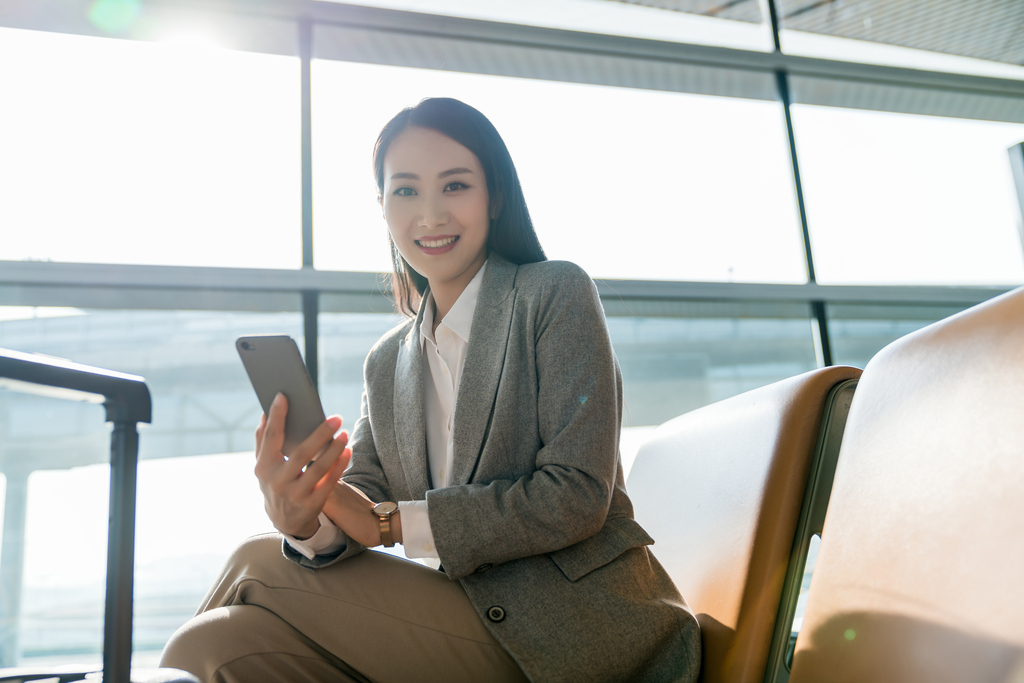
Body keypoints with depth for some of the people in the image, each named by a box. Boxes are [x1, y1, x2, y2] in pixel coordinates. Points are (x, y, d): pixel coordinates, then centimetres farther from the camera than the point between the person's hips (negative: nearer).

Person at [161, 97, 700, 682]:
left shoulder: (556, 295, -7)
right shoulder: (385, 365, 11)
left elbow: (578, 496, -15)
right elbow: (364, 507, 2)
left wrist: (396, 522, -12)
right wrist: (304, 519, -22)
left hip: (580, 629, -5)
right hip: (475, 614, 5)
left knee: (257, 568, -12)